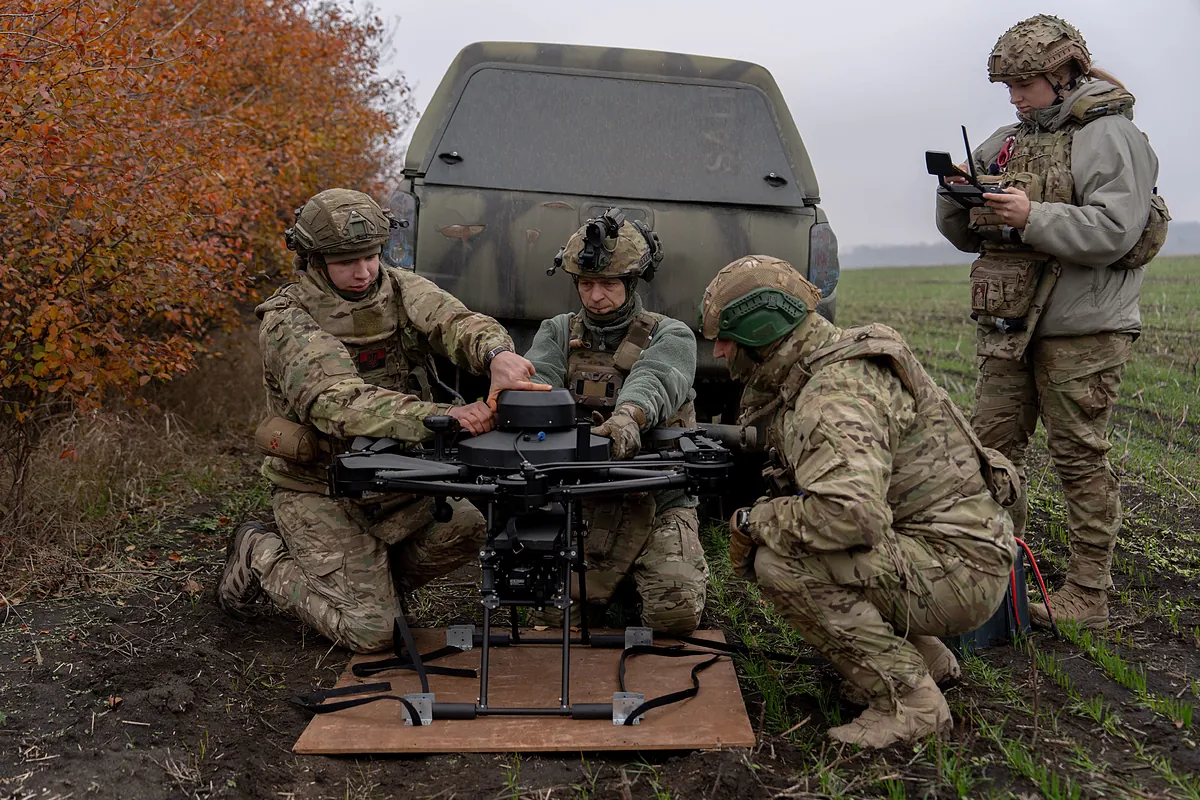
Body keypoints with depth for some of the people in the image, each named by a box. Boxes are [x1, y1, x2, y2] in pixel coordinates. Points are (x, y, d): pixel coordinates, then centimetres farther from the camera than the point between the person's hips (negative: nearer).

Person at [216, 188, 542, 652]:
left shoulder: (399, 289, -1)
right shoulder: (287, 321, -18)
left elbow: (458, 322, -20)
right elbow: (338, 404, -35)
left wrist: (497, 353, -46)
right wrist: (438, 417, -51)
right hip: (319, 492, -5)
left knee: (468, 528, -18)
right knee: (371, 632, -8)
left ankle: (373, 579, 11)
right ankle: (260, 558, 15)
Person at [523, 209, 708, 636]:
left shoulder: (670, 336, 0)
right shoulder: (558, 332, 10)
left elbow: (654, 380, -23)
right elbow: (535, 377, -11)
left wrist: (627, 416, -48)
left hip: (658, 504, -2)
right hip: (580, 504, 2)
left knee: (676, 612, -17)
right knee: (556, 608, -13)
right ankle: (616, 581, 20)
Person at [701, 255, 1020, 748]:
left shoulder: (835, 395, -24)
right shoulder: (804, 377, 9)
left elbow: (852, 513, -38)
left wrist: (753, 522, -22)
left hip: (957, 568, -10)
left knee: (781, 564, -23)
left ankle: (908, 701, -8)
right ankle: (927, 658, 20)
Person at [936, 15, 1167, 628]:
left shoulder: (1110, 137, -5)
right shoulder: (1006, 142, 16)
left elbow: (1114, 232, -18)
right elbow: (969, 236, 17)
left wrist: (1032, 217, -25)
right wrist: (957, 201, -3)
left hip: (1081, 331, -7)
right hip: (1008, 328, 7)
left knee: (1080, 457, -1)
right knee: (993, 448, 9)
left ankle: (1089, 595, 10)